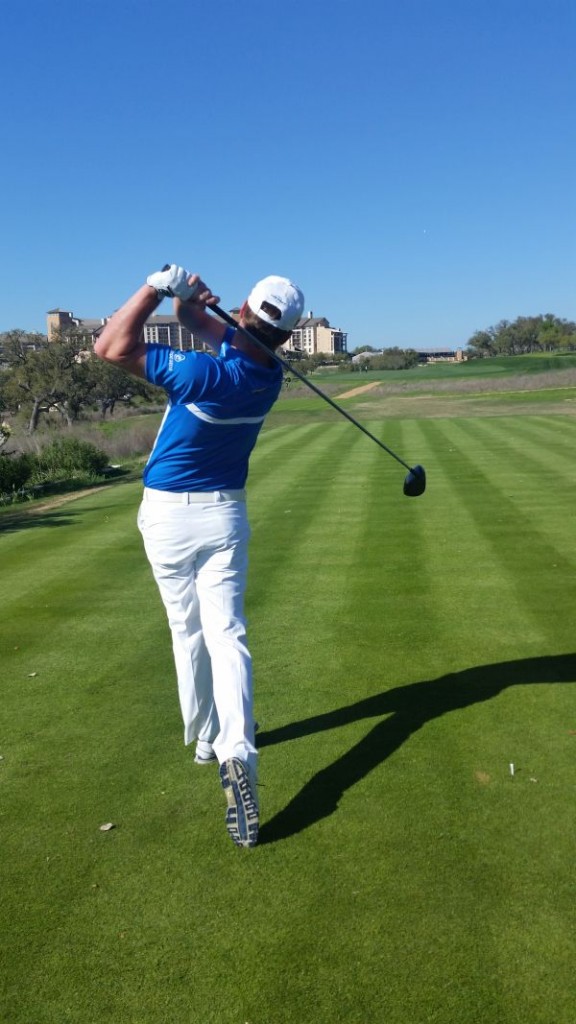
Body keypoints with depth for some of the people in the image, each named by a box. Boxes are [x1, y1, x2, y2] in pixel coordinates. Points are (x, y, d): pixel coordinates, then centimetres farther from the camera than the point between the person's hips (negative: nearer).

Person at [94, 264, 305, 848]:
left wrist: (158, 287, -15)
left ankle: (204, 739, 28)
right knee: (226, 635, -3)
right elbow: (204, 322, 7)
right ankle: (237, 752, -20)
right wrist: (187, 298, -13)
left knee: (187, 631, 14)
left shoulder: (206, 373, -24)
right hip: (223, 514, 3)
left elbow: (110, 347, -18)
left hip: (167, 515, -3)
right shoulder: (268, 374, -4)